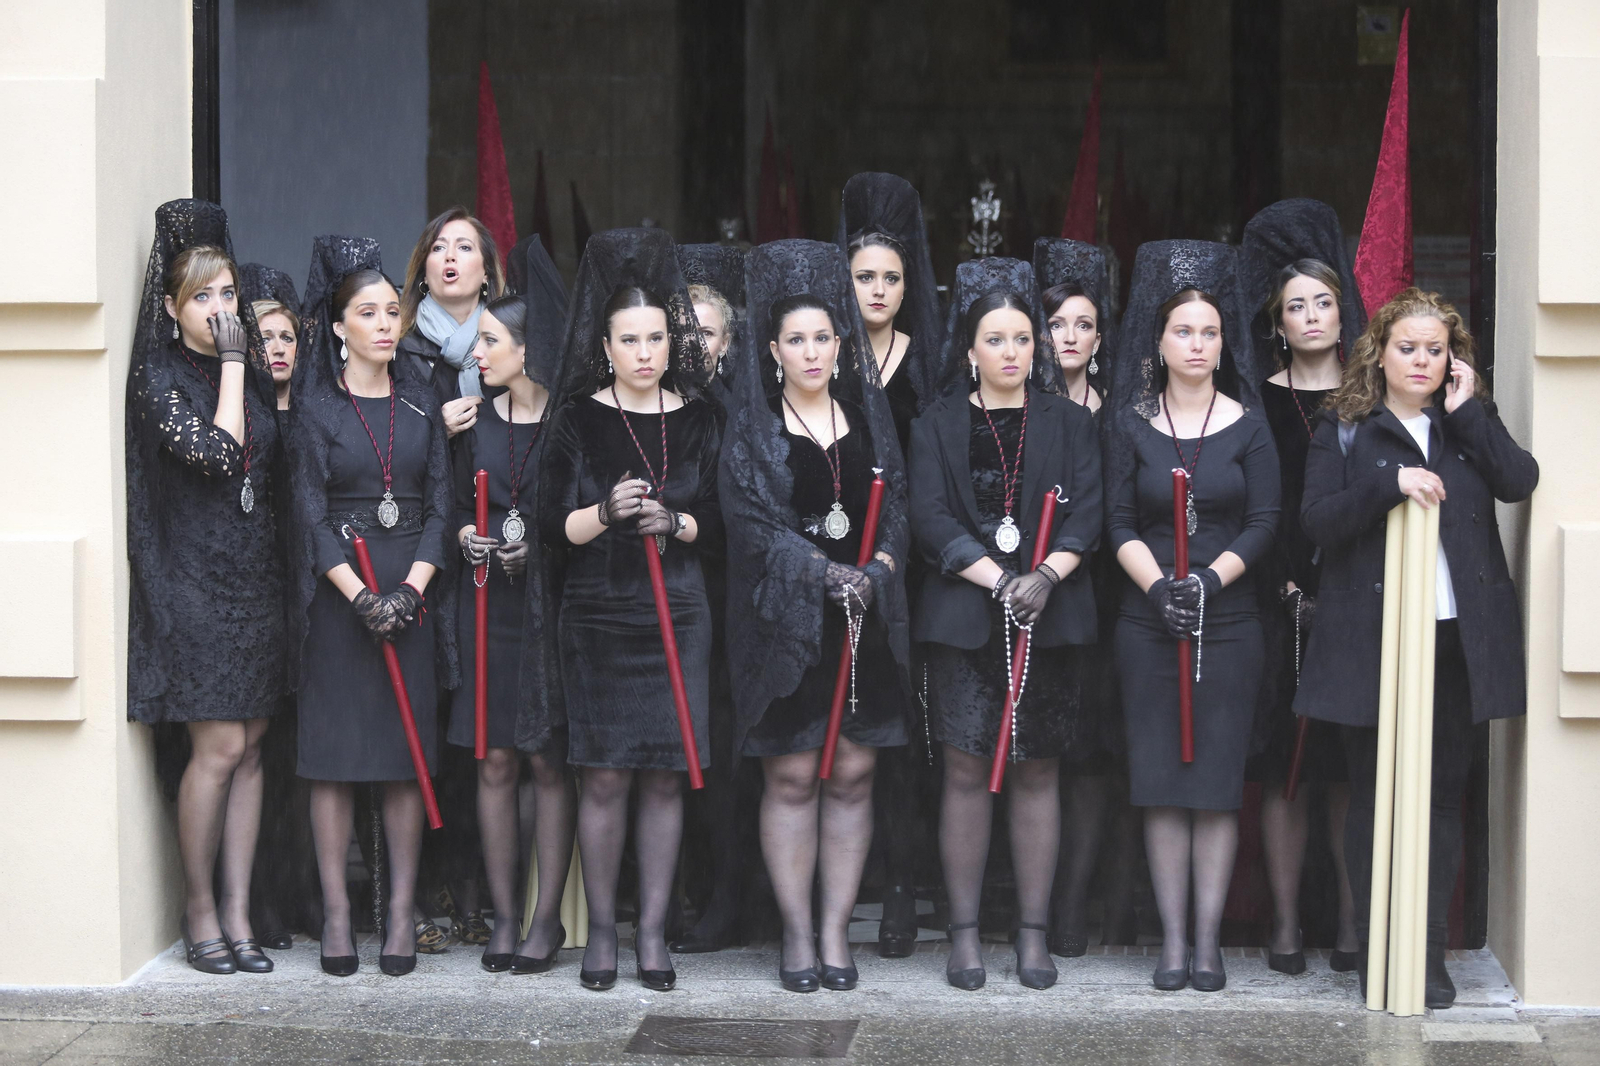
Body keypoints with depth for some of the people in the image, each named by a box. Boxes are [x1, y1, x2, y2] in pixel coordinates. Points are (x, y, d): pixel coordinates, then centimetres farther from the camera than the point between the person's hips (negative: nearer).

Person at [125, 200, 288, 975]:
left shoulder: (252, 374, 13)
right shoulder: (160, 378, -5)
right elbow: (216, 451, -18)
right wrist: (232, 362, -12)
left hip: (255, 579, 6)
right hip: (194, 582, -6)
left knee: (249, 751, 4)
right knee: (220, 748, -9)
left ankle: (236, 914, 8)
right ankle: (199, 911, 4)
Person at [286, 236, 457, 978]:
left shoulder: (422, 404, 11)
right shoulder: (315, 407, 2)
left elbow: (440, 502, 6)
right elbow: (309, 513, -4)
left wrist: (411, 588, -9)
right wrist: (360, 595, -16)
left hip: (412, 589, 3)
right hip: (335, 592, -2)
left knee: (407, 749, 2)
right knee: (335, 748, -2)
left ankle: (402, 910, 6)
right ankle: (336, 910, 3)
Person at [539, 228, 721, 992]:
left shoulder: (699, 422, 6)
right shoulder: (579, 421, 1)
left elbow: (719, 528, 5)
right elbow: (553, 524, -3)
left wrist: (671, 520, -14)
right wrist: (607, 512, -21)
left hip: (677, 615, 1)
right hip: (597, 617, -1)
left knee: (665, 778, 2)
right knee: (604, 778, -1)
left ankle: (653, 932, 10)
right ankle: (601, 930, 11)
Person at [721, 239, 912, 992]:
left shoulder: (868, 414, 10)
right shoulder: (752, 427, 1)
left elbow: (896, 504, 7)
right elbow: (751, 520, -8)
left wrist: (877, 571, -12)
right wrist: (825, 573, -19)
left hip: (865, 620, 3)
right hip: (784, 619, -3)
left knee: (852, 776, 2)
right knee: (792, 777, -1)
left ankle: (836, 931, 9)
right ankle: (797, 934, 7)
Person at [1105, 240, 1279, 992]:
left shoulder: (1247, 426, 4)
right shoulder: (1133, 426, 6)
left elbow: (1262, 522, -2)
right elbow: (1119, 523, 1)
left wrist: (1210, 577, -17)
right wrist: (1157, 583, -16)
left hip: (1228, 622, -1)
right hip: (1148, 622, 1)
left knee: (1218, 781, 0)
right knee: (1161, 783, 2)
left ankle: (1208, 940, 6)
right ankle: (1172, 938, 8)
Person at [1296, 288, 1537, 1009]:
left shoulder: (1472, 423, 13)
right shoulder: (1344, 429, 5)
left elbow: (1520, 481, -5)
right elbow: (1317, 519, -7)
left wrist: (1466, 413, -6)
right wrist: (1391, 484, -18)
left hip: (1459, 638, 2)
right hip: (1371, 638, -2)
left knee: (1443, 798, 5)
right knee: (1373, 798, 3)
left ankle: (1429, 957, 11)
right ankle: (1376, 956, 10)